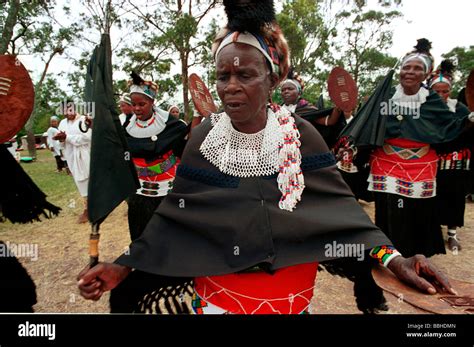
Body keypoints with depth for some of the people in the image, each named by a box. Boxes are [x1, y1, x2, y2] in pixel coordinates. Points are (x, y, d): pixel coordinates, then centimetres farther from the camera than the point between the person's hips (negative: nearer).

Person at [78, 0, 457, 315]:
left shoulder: (301, 136, -11)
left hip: (289, 297, 0)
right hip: (215, 295, 1)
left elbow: (339, 206, -9)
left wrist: (390, 256, -22)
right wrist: (125, 266, -13)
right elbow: (174, 216, -6)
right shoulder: (204, 138, -9)